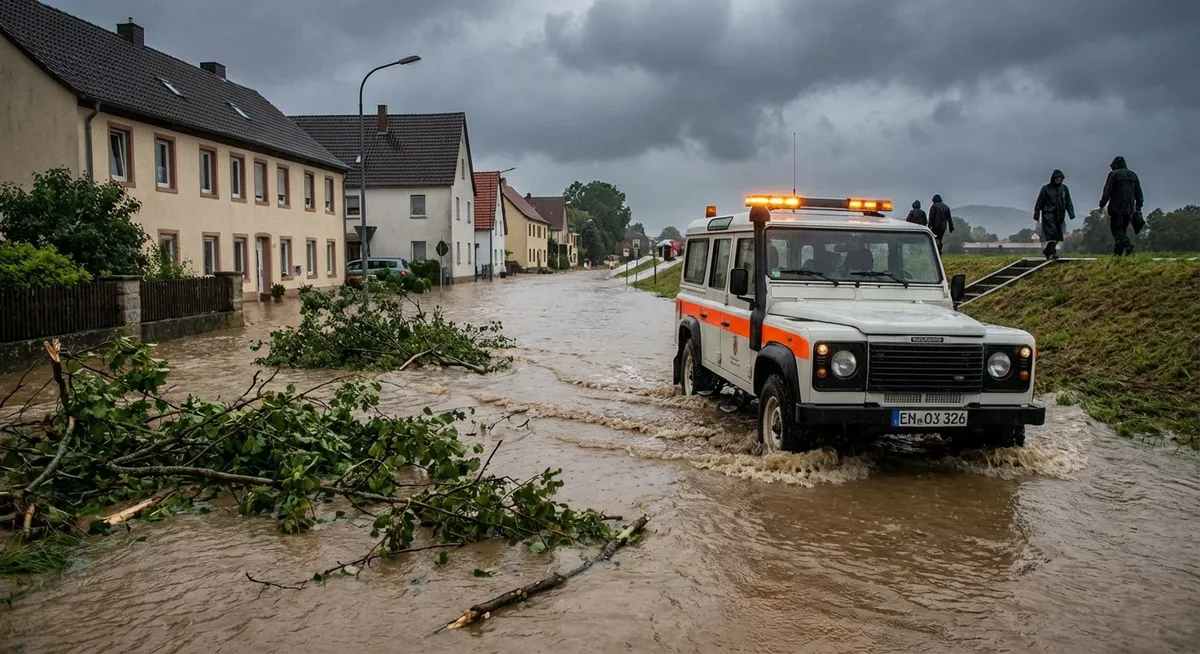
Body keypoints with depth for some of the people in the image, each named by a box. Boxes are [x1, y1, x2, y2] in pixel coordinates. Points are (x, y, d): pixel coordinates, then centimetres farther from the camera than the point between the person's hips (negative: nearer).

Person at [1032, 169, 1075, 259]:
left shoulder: (1064, 188, 11)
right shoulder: (1046, 188, -1)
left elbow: (1068, 203, 13)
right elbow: (1039, 203, 1)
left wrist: (1072, 215, 4)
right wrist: (1036, 215, -2)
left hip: (1059, 216, 5)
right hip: (1048, 215, -5)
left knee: (1058, 235, 3)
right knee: (1051, 234, -17)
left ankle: (1047, 251, 18)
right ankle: (1052, 253, -19)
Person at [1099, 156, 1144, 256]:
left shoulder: (1114, 174, -3)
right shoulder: (1133, 175, 17)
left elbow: (1107, 191, -10)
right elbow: (1139, 193, 17)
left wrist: (1102, 204, -7)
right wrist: (1138, 207, 19)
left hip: (1116, 207, -6)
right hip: (1129, 209, 6)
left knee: (1116, 229, -8)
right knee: (1121, 229, 11)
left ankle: (1127, 245, -30)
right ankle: (1117, 252, 10)